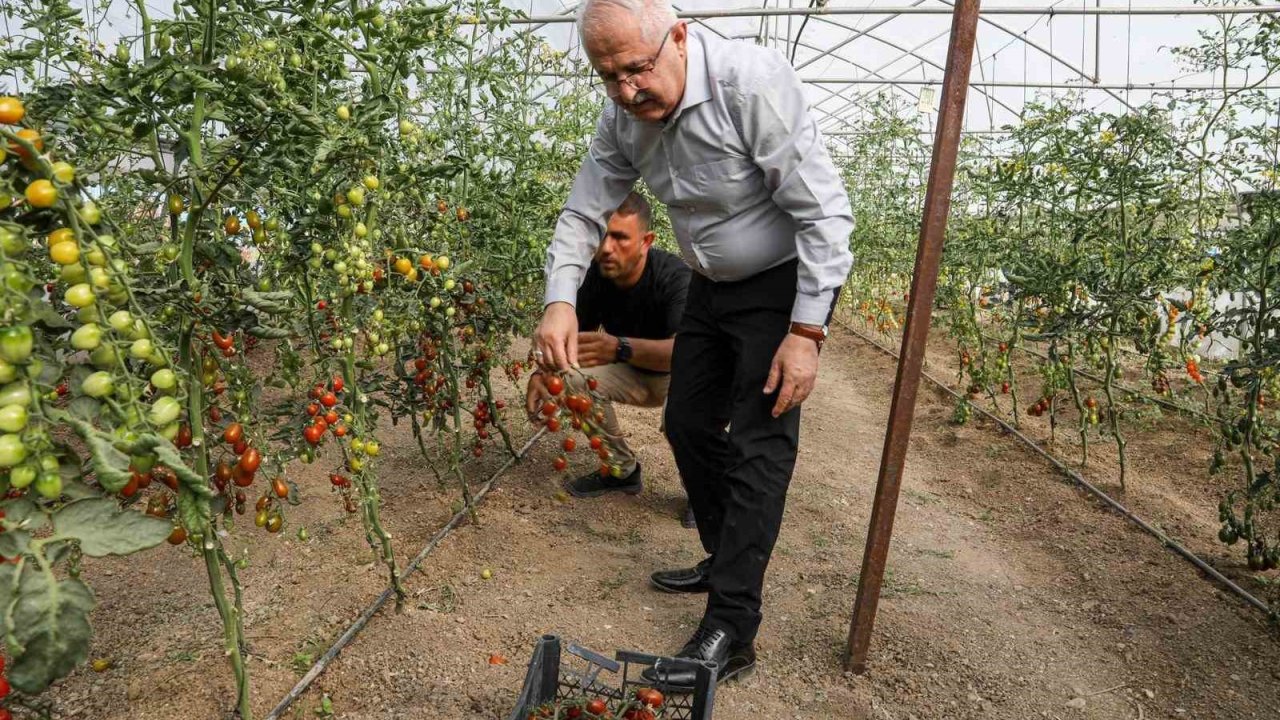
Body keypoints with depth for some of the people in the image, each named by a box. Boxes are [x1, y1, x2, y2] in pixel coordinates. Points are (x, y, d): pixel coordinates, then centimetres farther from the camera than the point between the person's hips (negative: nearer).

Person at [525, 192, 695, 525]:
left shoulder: (676, 276, -32)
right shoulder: (596, 275, -15)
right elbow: (572, 333, -9)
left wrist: (621, 347, -63)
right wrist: (542, 372, -30)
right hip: (634, 373, 6)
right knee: (574, 379, -20)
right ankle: (622, 469, 2)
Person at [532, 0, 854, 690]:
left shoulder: (752, 83, -29)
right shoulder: (624, 115, -8)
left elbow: (824, 212, -27)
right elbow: (584, 211, 1)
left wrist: (806, 332, -27)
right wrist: (559, 299, -16)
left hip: (784, 283, -7)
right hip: (710, 286, 7)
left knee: (757, 446, -10)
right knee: (688, 425, 12)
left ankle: (730, 632, -3)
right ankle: (726, 561, 33)